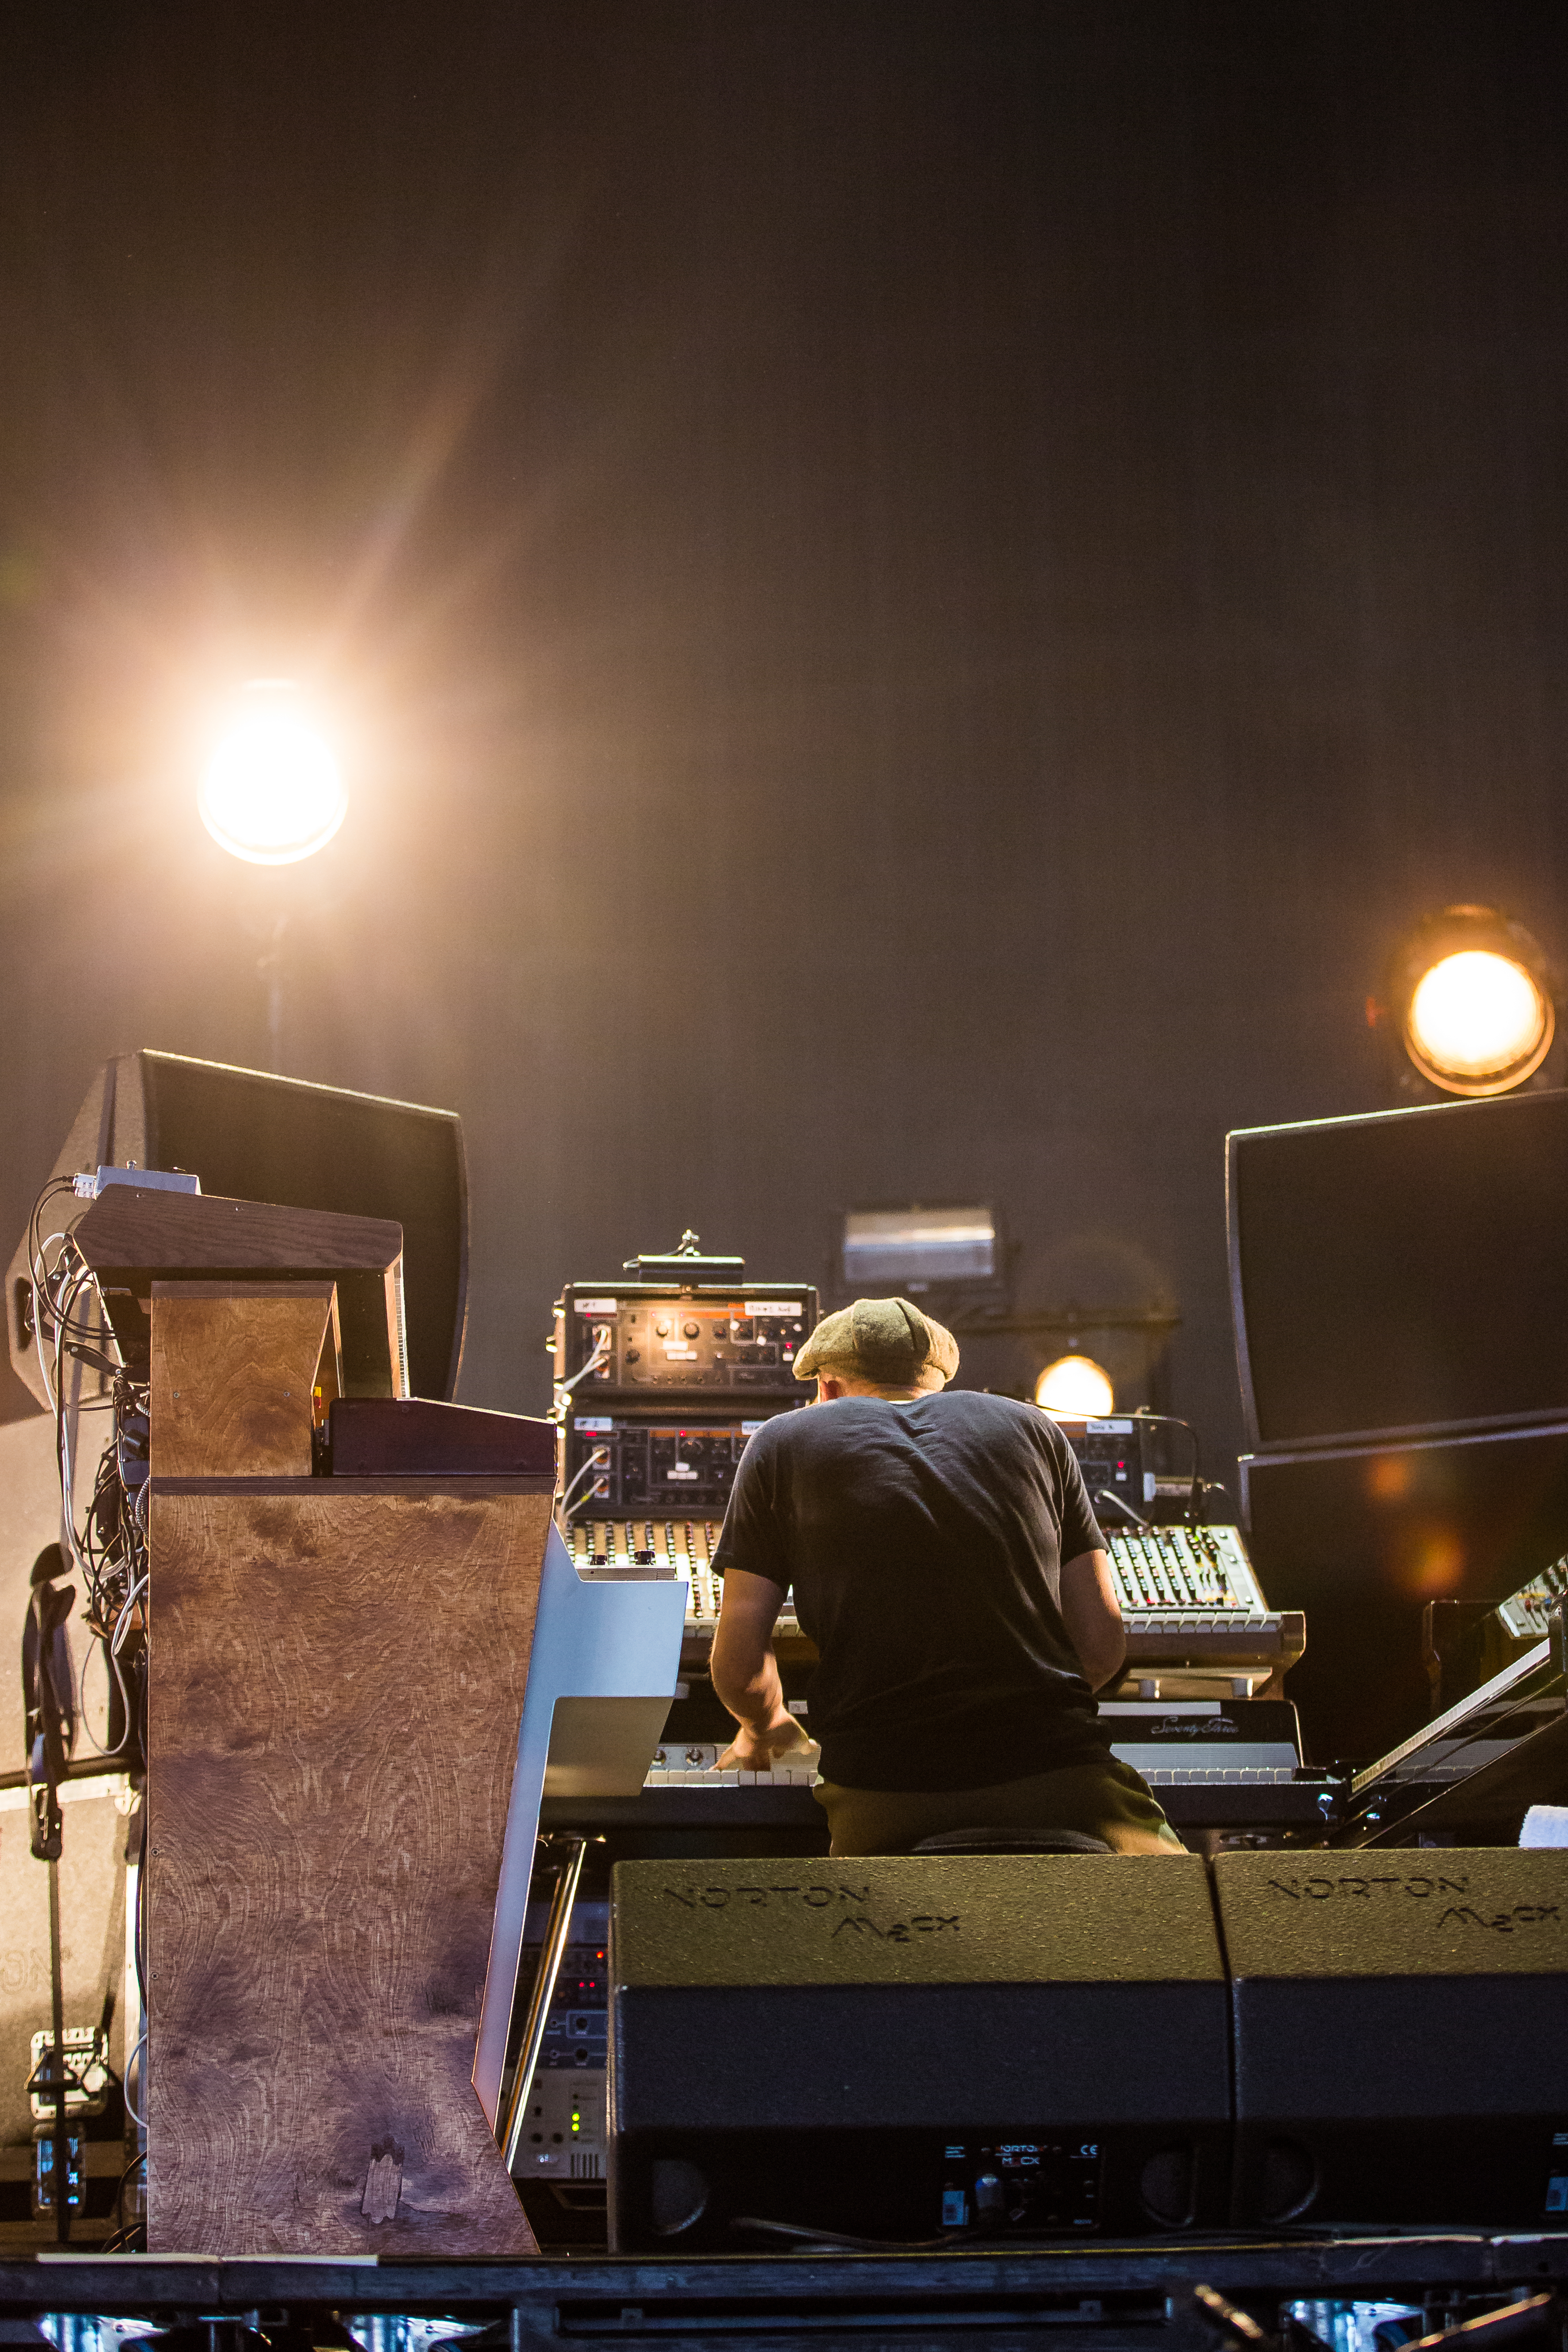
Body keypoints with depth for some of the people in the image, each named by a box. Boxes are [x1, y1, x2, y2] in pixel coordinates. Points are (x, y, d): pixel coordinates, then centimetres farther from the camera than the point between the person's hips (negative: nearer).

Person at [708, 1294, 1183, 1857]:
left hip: (883, 1800, -1)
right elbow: (1103, 1645, 15)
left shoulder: (784, 1443, 14)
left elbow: (738, 1664, 10)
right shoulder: (1032, 1428, 19)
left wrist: (765, 1727, 33)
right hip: (1058, 1775, 1)